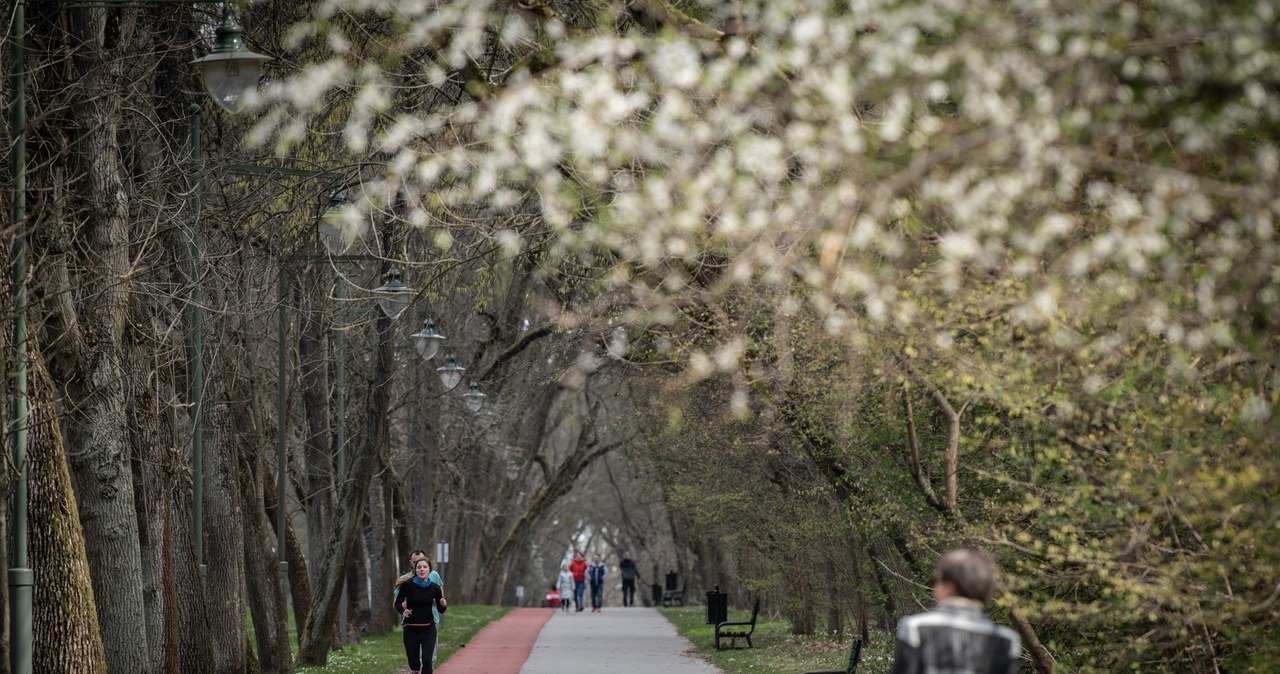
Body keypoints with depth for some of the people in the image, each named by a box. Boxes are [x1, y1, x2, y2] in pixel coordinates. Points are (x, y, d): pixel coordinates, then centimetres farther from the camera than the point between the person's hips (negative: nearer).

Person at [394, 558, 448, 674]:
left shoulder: (434, 588, -2)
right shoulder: (407, 585, -7)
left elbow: (441, 610, 8)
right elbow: (398, 603, 3)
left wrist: (444, 605, -14)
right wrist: (403, 611, -17)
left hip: (428, 629, 0)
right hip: (411, 629, 0)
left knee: (427, 661, -13)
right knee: (414, 664, 6)